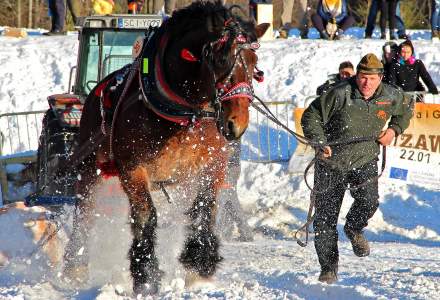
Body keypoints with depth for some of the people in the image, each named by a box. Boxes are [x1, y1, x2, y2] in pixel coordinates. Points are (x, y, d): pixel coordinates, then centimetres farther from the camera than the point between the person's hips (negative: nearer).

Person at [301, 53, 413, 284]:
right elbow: (311, 116, -9)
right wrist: (319, 142, -21)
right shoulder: (339, 95, -16)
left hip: (365, 161, 2)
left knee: (368, 202, -24)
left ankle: (354, 229, 12)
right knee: (325, 218, -1)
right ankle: (328, 269, 14)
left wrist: (394, 129, 5)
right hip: (331, 163, -2)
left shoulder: (390, 97, -5)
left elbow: (406, 108, 19)